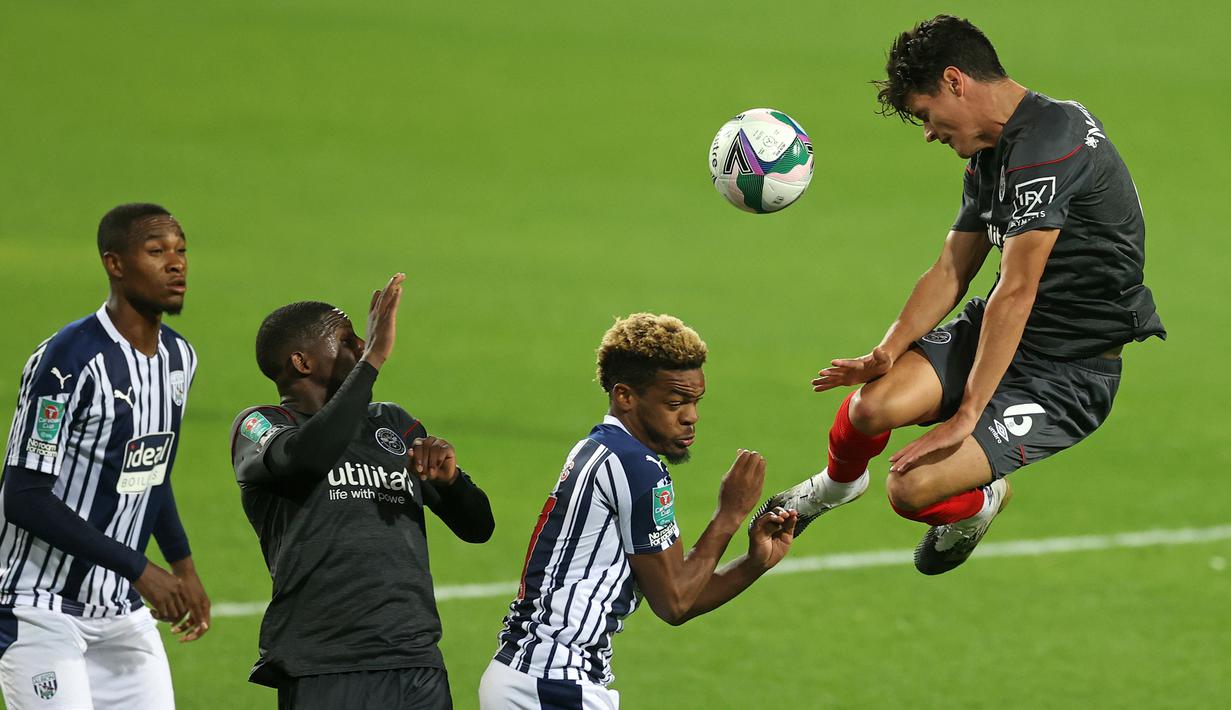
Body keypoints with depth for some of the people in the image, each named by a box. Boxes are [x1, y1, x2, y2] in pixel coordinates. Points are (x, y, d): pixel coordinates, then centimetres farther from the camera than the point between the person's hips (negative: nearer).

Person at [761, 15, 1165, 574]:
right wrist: (886, 354, -4)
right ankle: (838, 482, 20)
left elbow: (1016, 293, -26)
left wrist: (966, 416, -25)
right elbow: (951, 271, 12)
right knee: (872, 404, -15)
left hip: (1071, 371, -8)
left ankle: (980, 501, 15)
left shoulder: (1046, 143, -23)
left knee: (912, 489, -21)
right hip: (996, 334, 8)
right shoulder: (991, 151, 10)